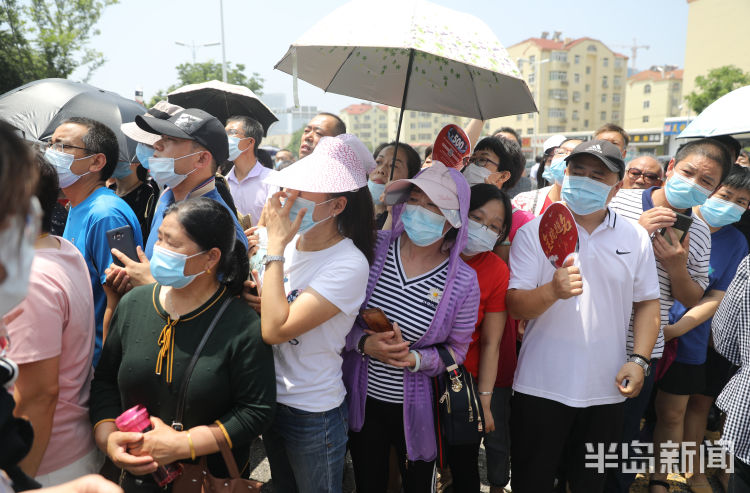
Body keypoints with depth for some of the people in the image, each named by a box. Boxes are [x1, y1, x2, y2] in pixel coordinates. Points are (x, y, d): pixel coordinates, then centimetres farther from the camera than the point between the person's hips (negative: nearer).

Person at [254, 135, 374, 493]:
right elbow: (260, 309, 11)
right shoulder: (290, 244, -4)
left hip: (313, 414, -6)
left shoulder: (349, 264, -24)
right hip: (269, 398, 6)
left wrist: (276, 247, -26)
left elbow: (275, 329, -31)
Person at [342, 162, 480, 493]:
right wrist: (364, 342, -22)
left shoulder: (462, 282, -16)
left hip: (416, 408, -1)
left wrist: (415, 359, -22)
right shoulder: (372, 249, -12)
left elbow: (456, 350, -5)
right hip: (361, 399, 2)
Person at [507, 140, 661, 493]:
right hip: (541, 387, -2)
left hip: (606, 389, 3)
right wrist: (552, 291, -31)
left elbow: (647, 302, 10)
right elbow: (514, 306, -12)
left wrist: (637, 359, -2)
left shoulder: (636, 238, 4)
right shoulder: (533, 233, -5)